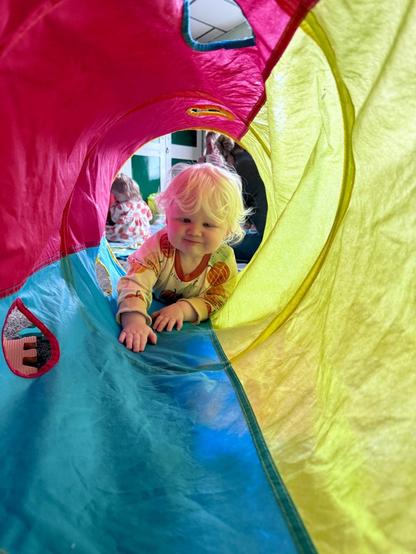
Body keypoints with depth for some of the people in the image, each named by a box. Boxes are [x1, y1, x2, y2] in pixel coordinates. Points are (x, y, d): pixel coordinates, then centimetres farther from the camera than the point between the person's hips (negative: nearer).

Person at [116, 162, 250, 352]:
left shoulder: (223, 260, -28)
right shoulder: (159, 246, -32)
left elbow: (216, 301, -22)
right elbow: (135, 284, -40)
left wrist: (183, 308, -41)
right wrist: (134, 321, -59)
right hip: (154, 311, 1)